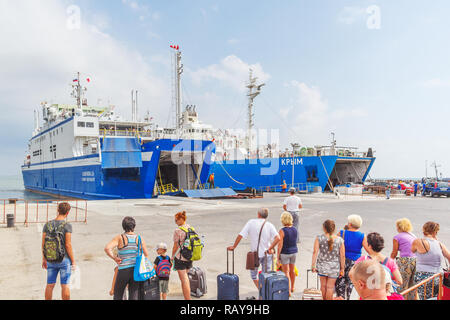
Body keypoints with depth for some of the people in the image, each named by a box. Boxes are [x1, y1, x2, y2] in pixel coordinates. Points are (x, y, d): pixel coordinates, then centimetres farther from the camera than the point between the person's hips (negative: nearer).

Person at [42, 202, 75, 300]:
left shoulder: (47, 225, 0)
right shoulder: (67, 226, -14)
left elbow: (43, 244, 3)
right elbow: (68, 245, -15)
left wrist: (44, 259, 15)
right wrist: (73, 261, -7)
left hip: (51, 260, 4)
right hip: (64, 259, -4)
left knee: (50, 285, 14)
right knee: (65, 285, 6)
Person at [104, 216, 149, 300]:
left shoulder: (120, 238, -6)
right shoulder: (140, 239, 2)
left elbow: (107, 248, -21)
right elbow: (146, 255, 4)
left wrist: (115, 258, -8)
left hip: (123, 270, -2)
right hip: (136, 270, 2)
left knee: (118, 296, 16)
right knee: (134, 297, 6)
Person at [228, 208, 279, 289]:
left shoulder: (251, 222, -6)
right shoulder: (269, 225, -4)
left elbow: (240, 235, -10)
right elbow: (278, 238, -19)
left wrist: (234, 246, 0)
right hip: (267, 255, 2)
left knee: (254, 275, 16)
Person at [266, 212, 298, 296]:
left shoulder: (282, 231, -21)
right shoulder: (295, 230, -3)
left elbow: (280, 245, -20)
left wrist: (277, 257, -13)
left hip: (285, 253, -6)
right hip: (294, 252, 6)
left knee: (286, 272, 7)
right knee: (292, 270, 22)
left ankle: (288, 291, 11)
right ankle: (292, 287, 39)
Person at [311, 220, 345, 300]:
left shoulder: (319, 238, -9)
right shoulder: (340, 240, -8)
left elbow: (315, 252, -11)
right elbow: (342, 256, -5)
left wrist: (313, 265, -3)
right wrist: (342, 269, 4)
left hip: (322, 265, 1)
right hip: (334, 267, -1)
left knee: (323, 285, 17)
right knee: (330, 287, 9)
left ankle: (324, 299, 33)